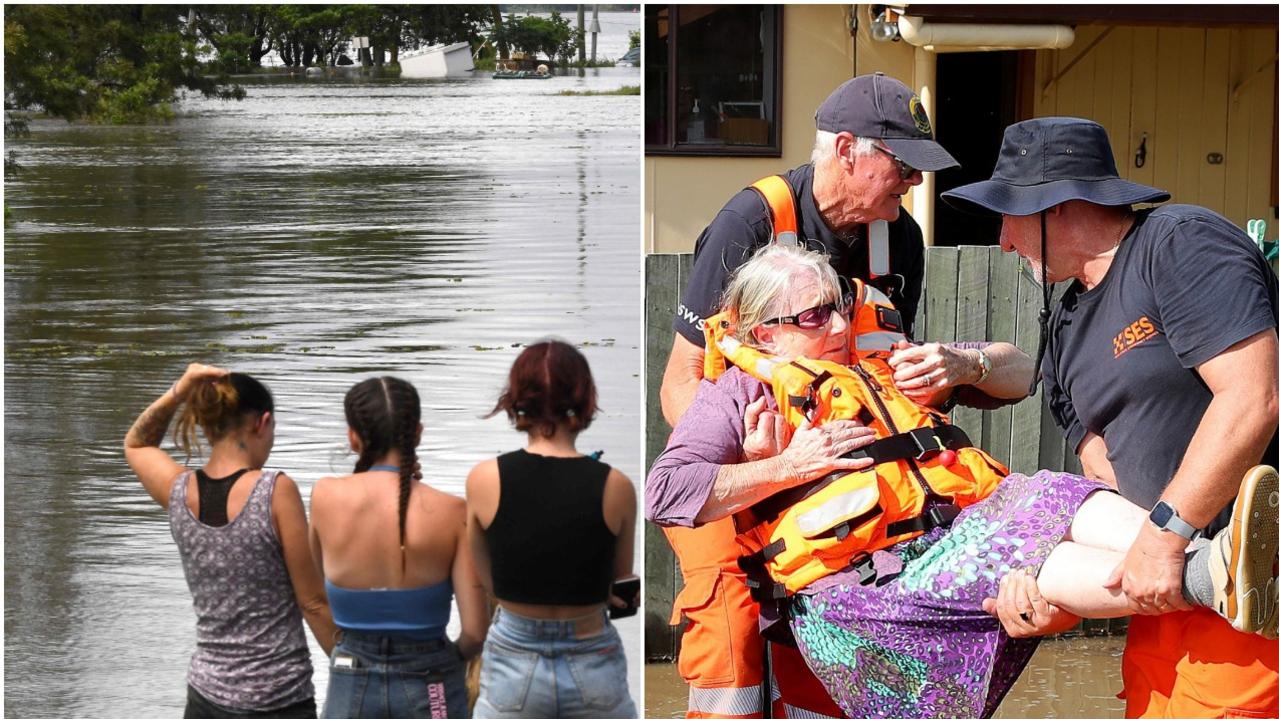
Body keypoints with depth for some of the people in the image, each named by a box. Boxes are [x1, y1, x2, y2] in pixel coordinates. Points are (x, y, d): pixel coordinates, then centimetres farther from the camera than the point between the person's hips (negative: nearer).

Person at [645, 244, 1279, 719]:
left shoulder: (880, 366, 32)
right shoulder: (740, 393, 14)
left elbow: (1019, 376, 34)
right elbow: (664, 492, -3)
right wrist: (789, 465, -5)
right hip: (862, 575, -6)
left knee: (1058, 498, -25)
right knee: (1026, 557, -30)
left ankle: (1210, 553, -49)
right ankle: (1213, 576, -50)